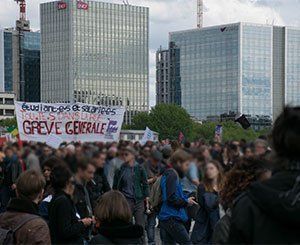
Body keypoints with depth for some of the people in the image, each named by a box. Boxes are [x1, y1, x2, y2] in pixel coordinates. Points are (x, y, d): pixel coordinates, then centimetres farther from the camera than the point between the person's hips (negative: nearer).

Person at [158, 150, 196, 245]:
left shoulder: (168, 174, 18)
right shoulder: (172, 175, -12)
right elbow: (172, 198, -21)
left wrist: (186, 199, 9)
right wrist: (186, 201, -7)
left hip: (165, 218, 10)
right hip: (172, 218, -10)